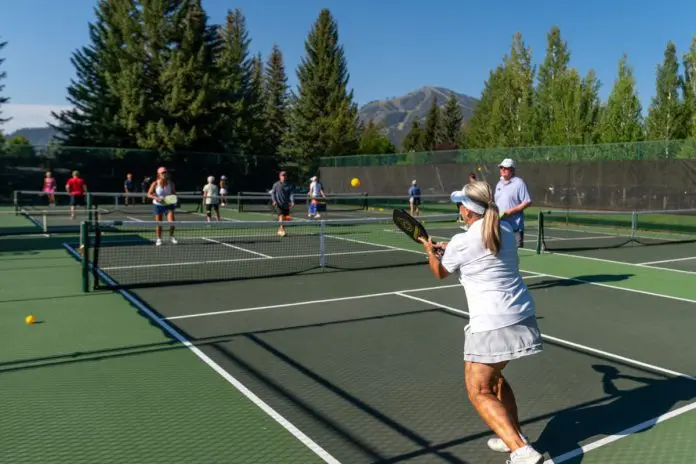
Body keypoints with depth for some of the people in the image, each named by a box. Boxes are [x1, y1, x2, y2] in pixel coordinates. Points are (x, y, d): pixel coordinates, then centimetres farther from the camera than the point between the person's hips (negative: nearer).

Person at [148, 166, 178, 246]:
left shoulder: (171, 183, -5)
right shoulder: (155, 184, -11)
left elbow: (174, 193, 6)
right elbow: (149, 194, -8)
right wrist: (157, 198, -24)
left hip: (168, 205, 1)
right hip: (158, 205, -1)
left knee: (171, 221, -13)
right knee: (159, 224, 4)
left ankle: (171, 237, 11)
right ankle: (159, 239, 21)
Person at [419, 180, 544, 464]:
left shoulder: (461, 242, -12)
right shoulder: (506, 230, 6)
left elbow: (440, 272, 10)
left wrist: (430, 251, 29)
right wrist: (449, 250, 29)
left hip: (492, 324, -8)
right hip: (522, 317, 8)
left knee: (479, 392, 4)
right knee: (493, 377, 26)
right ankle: (515, 437, 30)